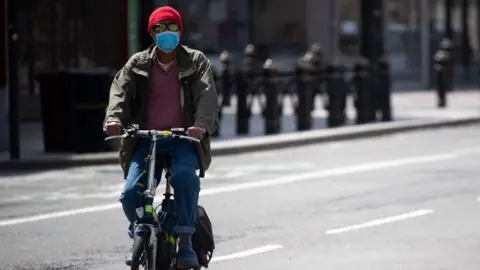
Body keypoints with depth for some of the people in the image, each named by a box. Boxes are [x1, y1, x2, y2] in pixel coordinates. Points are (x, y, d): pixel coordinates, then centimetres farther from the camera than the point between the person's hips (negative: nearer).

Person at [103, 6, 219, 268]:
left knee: (185, 177, -34)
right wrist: (114, 118, -25)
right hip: (146, 140, 2)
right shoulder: (137, 64, 11)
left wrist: (202, 124, -28)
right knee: (131, 192, -17)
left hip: (183, 140, -2)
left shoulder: (196, 62, 7)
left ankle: (185, 241, -23)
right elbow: (120, 90, -3)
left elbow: (206, 94, -8)